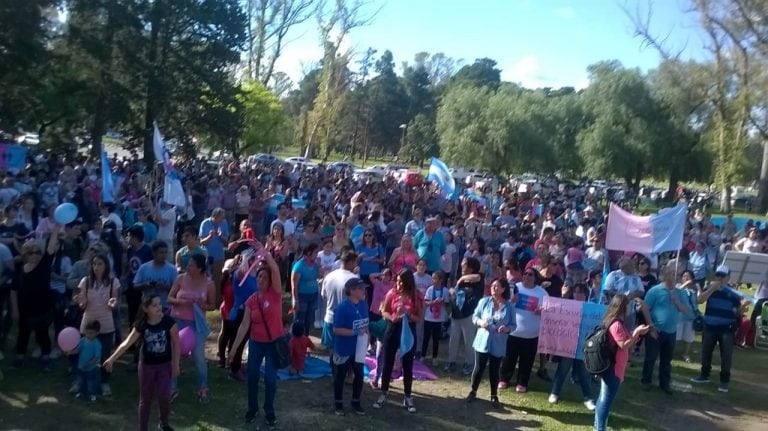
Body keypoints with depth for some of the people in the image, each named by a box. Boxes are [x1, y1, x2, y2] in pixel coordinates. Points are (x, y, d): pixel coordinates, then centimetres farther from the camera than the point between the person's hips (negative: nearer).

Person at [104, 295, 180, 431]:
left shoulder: (169, 322, -16)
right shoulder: (141, 325, -12)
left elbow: (176, 343, -9)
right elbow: (127, 343, -6)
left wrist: (175, 365, -8)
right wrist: (112, 359, -10)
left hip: (165, 364, -1)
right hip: (147, 365, 1)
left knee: (164, 396, -8)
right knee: (145, 399, 9)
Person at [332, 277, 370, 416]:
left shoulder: (363, 304, -2)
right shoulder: (342, 308, -23)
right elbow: (336, 330, -23)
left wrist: (366, 334, -3)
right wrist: (355, 332, -28)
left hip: (359, 348, 6)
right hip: (344, 349, -6)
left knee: (359, 375, 16)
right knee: (340, 376, 12)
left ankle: (356, 402, 34)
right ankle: (338, 403, 29)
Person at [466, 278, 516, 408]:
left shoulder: (510, 306, -6)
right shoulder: (484, 301, -5)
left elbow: (513, 324, -1)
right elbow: (474, 316, 3)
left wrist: (507, 329, -22)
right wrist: (480, 322, -18)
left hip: (498, 345, 0)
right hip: (482, 342, 0)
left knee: (494, 371, 10)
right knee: (479, 368, 8)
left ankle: (494, 396, 27)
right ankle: (473, 391, 28)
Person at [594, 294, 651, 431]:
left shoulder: (616, 323, 11)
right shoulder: (616, 325, -21)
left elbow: (626, 344, 15)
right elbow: (624, 346, -21)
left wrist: (637, 333, 7)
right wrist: (637, 332, -16)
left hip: (610, 368, 10)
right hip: (613, 369, -10)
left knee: (604, 398, 18)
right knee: (606, 400, -3)